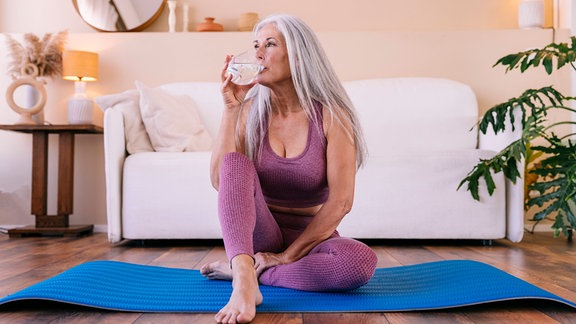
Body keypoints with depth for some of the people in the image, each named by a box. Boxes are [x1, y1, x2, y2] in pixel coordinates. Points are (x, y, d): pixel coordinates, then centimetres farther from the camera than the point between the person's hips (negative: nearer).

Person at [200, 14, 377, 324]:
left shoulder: (330, 115, -10)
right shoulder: (251, 110, -2)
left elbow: (340, 201, -16)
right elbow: (220, 179, -14)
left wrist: (290, 254, -17)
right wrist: (230, 107, -18)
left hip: (311, 237, -1)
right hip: (259, 235, 1)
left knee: (362, 261, -32)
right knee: (236, 163, -25)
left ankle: (241, 269, -19)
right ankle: (245, 280, -40)